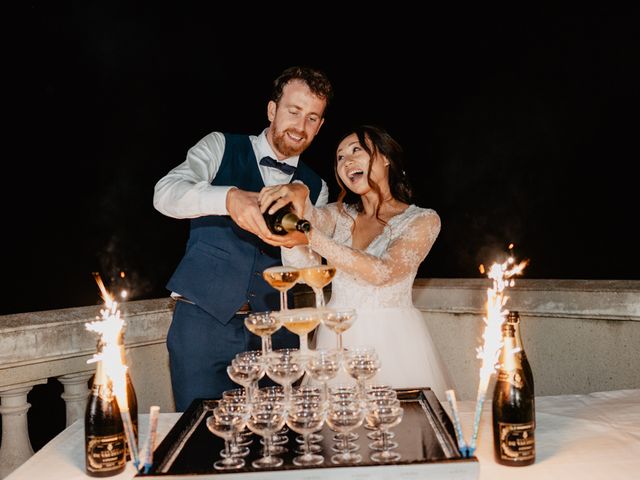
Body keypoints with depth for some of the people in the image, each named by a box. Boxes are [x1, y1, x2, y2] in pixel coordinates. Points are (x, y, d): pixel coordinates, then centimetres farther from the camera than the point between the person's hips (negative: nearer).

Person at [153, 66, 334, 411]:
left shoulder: (316, 188, 11)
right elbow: (165, 194, -15)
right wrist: (229, 198, -33)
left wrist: (298, 243, -17)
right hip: (203, 319, -2)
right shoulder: (221, 148, 3)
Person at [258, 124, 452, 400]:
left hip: (393, 341, -3)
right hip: (337, 337, 3)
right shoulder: (340, 214, 9)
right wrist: (298, 194, -37)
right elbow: (314, 218, -14)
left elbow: (382, 272, -19)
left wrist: (311, 237, -27)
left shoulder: (423, 220, -4)